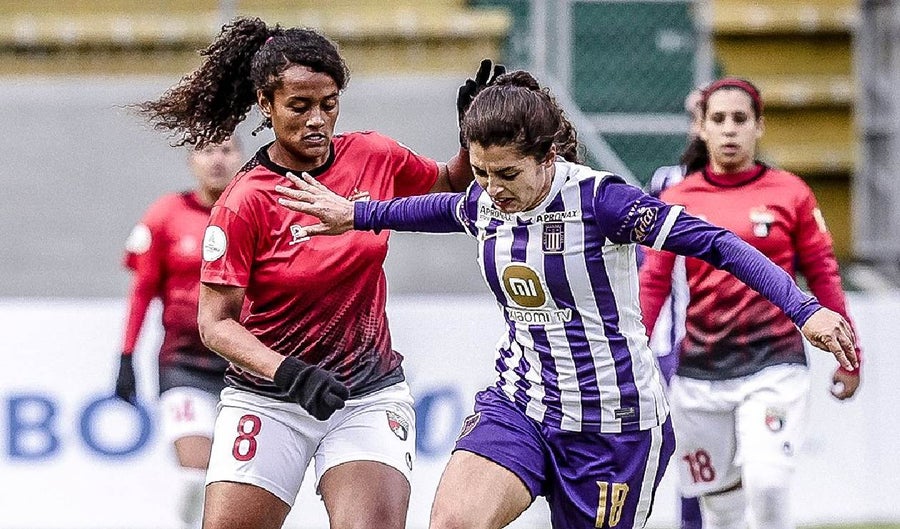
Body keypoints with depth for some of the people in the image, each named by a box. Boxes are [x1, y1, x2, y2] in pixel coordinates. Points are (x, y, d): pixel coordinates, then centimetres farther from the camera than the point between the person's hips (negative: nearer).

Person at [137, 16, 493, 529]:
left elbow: (452, 183, 17)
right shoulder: (244, 203, -14)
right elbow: (216, 322, -12)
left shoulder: (374, 156, -2)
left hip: (370, 395, 2)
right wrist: (289, 373, -27)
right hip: (268, 400, -2)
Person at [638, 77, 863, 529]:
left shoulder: (790, 194, 1)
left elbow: (822, 275, 7)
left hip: (774, 366, -2)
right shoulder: (677, 200, 4)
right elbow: (653, 284, 5)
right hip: (700, 371, 2)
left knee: (767, 482, -22)